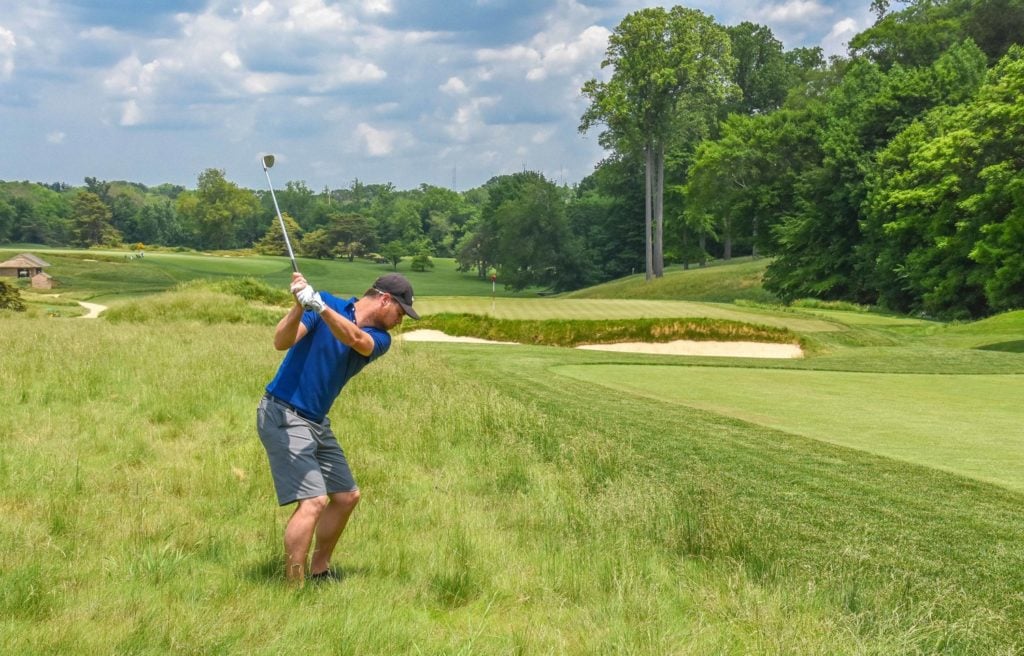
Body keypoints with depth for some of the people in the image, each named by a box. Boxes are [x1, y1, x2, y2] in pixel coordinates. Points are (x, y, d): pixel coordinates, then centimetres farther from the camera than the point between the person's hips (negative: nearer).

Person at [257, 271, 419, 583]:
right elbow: (282, 342, -22)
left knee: (347, 496, 14)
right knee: (313, 501, -17)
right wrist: (300, 306, -39)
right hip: (283, 415, -8)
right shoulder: (324, 304, -10)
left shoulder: (380, 338, 2)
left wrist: (320, 306, -37)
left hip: (317, 422, 8)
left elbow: (355, 339, -22)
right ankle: (294, 589, -11)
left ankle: (319, 571, 30)